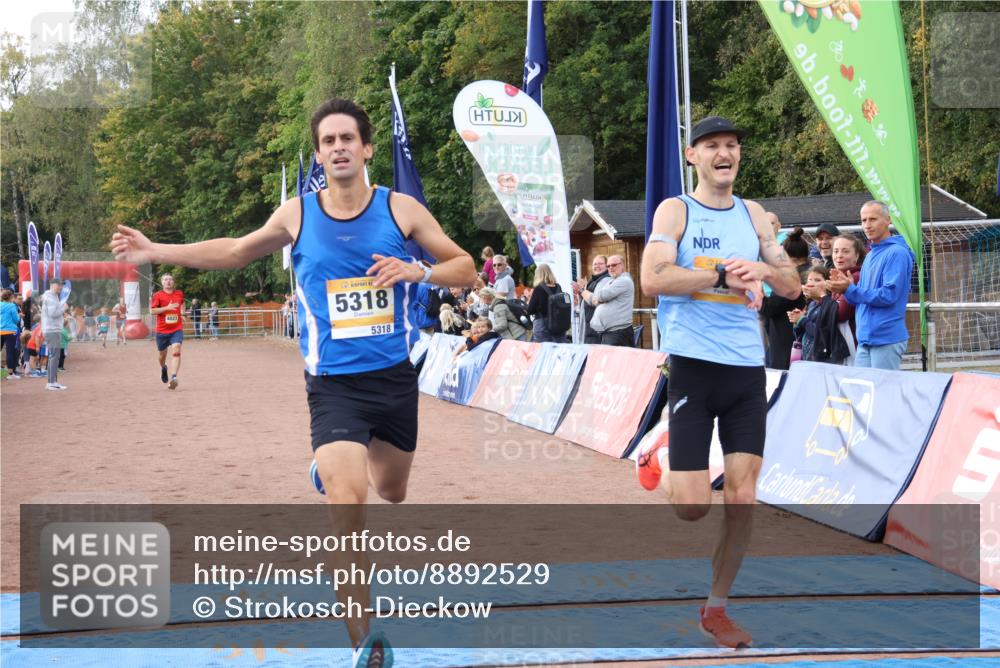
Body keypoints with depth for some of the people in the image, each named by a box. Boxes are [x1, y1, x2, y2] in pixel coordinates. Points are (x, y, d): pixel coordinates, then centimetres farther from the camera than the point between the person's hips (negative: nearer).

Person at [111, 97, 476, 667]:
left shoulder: (401, 209, -4)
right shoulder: (297, 215, -1)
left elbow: (466, 268, 2)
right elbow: (236, 252, 16)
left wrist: (419, 271, -18)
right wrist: (156, 252, 12)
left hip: (396, 378, 2)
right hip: (334, 385, -2)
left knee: (391, 491, 20)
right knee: (348, 502, -18)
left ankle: (332, 469, 58)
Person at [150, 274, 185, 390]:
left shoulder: (179, 294, 8)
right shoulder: (158, 295, -3)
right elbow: (152, 311, -12)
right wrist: (167, 307, -21)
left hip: (177, 329, 0)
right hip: (162, 330, 0)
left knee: (176, 351, -20)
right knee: (162, 354, 14)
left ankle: (173, 378, -30)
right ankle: (163, 368, 49)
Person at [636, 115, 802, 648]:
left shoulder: (753, 215, 13)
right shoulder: (675, 210, -1)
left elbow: (792, 287, 12)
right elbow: (652, 279, -15)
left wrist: (766, 271, -9)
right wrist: (723, 274, -16)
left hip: (747, 369, 4)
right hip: (695, 364, -4)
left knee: (742, 499, 1)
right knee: (693, 507, -6)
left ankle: (715, 608, 15)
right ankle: (659, 460, 29)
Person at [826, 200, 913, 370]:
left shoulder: (897, 253, -10)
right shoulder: (870, 255, 19)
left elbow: (889, 295, -19)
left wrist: (850, 289, -17)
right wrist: (845, 288, 0)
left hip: (887, 339, -9)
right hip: (865, 338, 9)